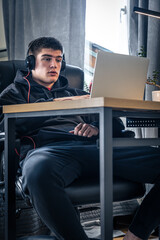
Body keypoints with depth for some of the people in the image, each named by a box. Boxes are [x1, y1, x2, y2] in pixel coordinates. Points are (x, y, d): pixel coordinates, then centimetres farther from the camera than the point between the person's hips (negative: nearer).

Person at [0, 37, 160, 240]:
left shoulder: (74, 92, 36)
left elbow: (116, 124, 25)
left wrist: (97, 127, 0)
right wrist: (57, 103, -2)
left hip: (94, 147, 4)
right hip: (49, 148, -3)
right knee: (38, 171, -45)